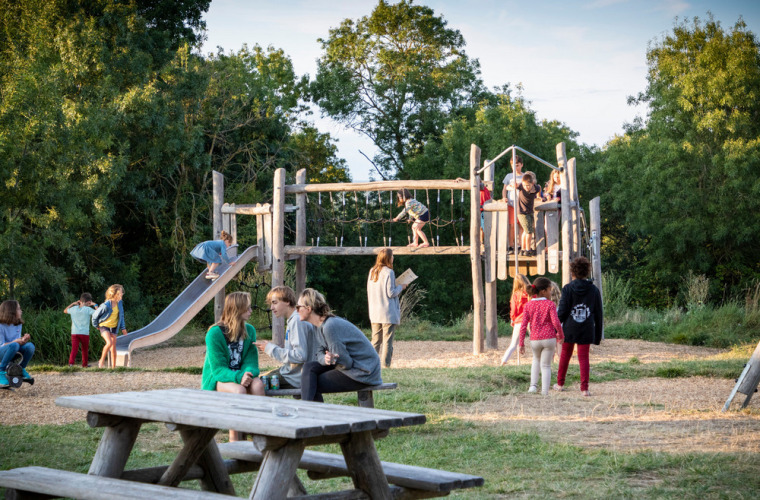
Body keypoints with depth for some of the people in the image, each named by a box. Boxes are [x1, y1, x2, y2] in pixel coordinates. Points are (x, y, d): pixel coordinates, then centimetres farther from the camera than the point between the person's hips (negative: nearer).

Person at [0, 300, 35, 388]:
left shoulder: (19, 325, 5)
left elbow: (19, 341, 6)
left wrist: (23, 340, -18)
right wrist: (16, 341, -34)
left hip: (14, 352, 6)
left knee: (30, 346, -22)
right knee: (14, 345, -38)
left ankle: (21, 370, -1)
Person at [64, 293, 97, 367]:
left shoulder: (73, 309, 4)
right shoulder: (88, 309, -8)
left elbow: (65, 311, 23)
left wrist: (73, 304, 25)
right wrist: (95, 305, 2)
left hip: (74, 333, 2)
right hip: (84, 333, -2)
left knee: (74, 349, -6)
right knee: (85, 349, 16)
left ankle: (71, 362, -25)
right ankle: (85, 364, 27)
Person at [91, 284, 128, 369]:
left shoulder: (119, 303, -4)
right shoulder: (106, 306, -24)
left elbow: (121, 316, 11)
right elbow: (95, 315, -11)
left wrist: (123, 328, 9)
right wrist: (96, 325, 3)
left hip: (113, 327, 6)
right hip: (104, 326, -6)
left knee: (113, 347, 4)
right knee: (109, 343, -26)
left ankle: (113, 366, 11)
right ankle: (102, 360, -7)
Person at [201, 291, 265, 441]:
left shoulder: (249, 330, 4)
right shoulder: (215, 333, -14)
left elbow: (251, 360, -1)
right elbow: (218, 368, -16)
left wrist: (248, 373, -26)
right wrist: (238, 377, -35)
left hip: (240, 375, 5)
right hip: (216, 379, -4)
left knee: (257, 384, -30)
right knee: (239, 390, -37)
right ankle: (235, 437, -26)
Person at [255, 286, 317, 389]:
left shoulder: (298, 321, -17)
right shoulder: (292, 320, 15)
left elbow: (300, 356, -24)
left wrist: (271, 348, -17)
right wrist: (270, 346, 7)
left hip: (297, 379, -10)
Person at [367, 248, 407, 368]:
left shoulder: (372, 271, 7)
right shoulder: (389, 272, -13)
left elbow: (369, 292, 12)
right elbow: (391, 293, -13)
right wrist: (401, 287, 2)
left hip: (374, 312, 6)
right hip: (388, 313, -6)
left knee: (376, 340, 11)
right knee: (387, 340, -2)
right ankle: (385, 364, -3)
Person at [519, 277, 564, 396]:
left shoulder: (529, 305, 2)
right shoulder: (550, 304, -8)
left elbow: (523, 326, 0)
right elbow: (556, 322, -15)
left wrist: (521, 344, 5)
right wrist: (561, 335, 2)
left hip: (534, 340, 3)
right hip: (549, 339, -3)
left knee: (536, 359, 29)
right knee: (546, 365, 7)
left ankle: (533, 385, 17)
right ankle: (545, 392, 1)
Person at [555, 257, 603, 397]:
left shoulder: (568, 288, -6)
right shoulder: (594, 290, 2)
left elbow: (562, 311, -9)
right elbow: (598, 314, 6)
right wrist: (598, 335, 12)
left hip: (569, 329, -1)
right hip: (587, 330, 1)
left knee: (565, 355, 15)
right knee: (584, 357, 4)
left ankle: (560, 384, 26)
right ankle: (584, 388, -4)